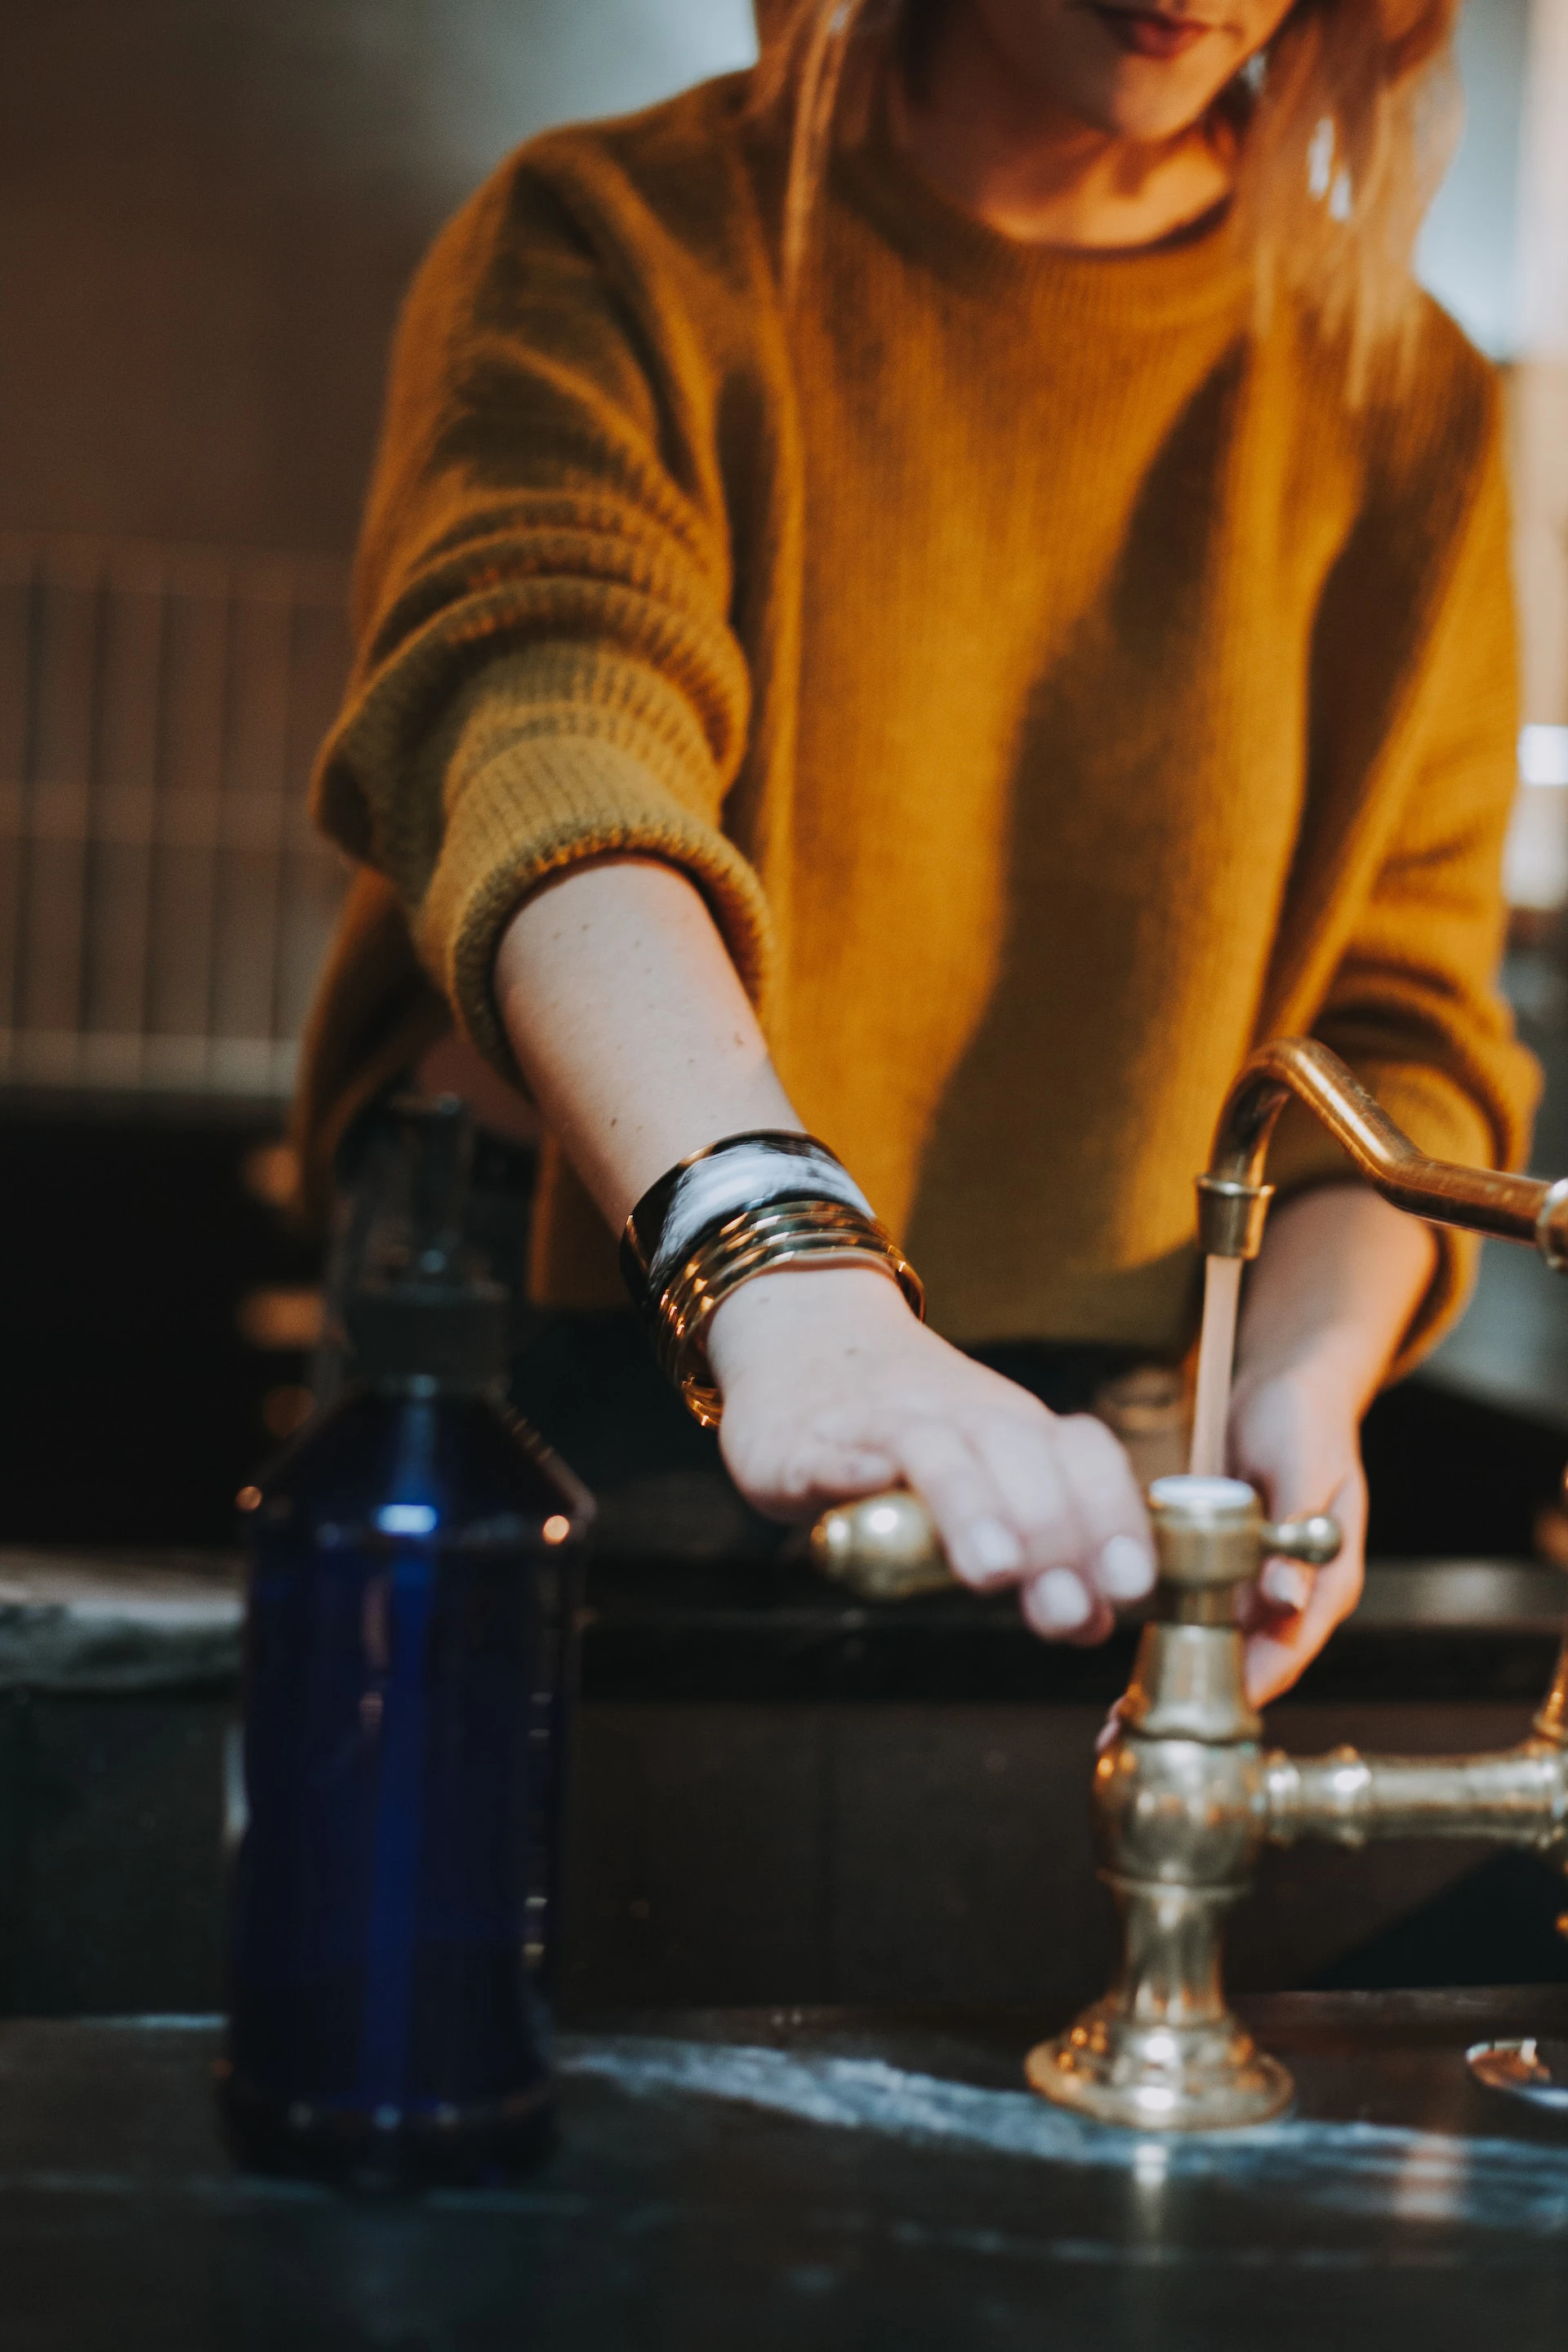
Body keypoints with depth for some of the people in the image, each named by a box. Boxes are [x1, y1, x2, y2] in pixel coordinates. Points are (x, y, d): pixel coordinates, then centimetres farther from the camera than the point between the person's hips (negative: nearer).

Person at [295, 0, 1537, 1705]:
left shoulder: (1407, 409, 11)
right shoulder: (612, 251, -1)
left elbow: (1401, 1032, 12)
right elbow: (544, 760, -21)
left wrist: (1296, 1381, -10)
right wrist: (791, 1290, -40)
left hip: (1085, 1515, 2)